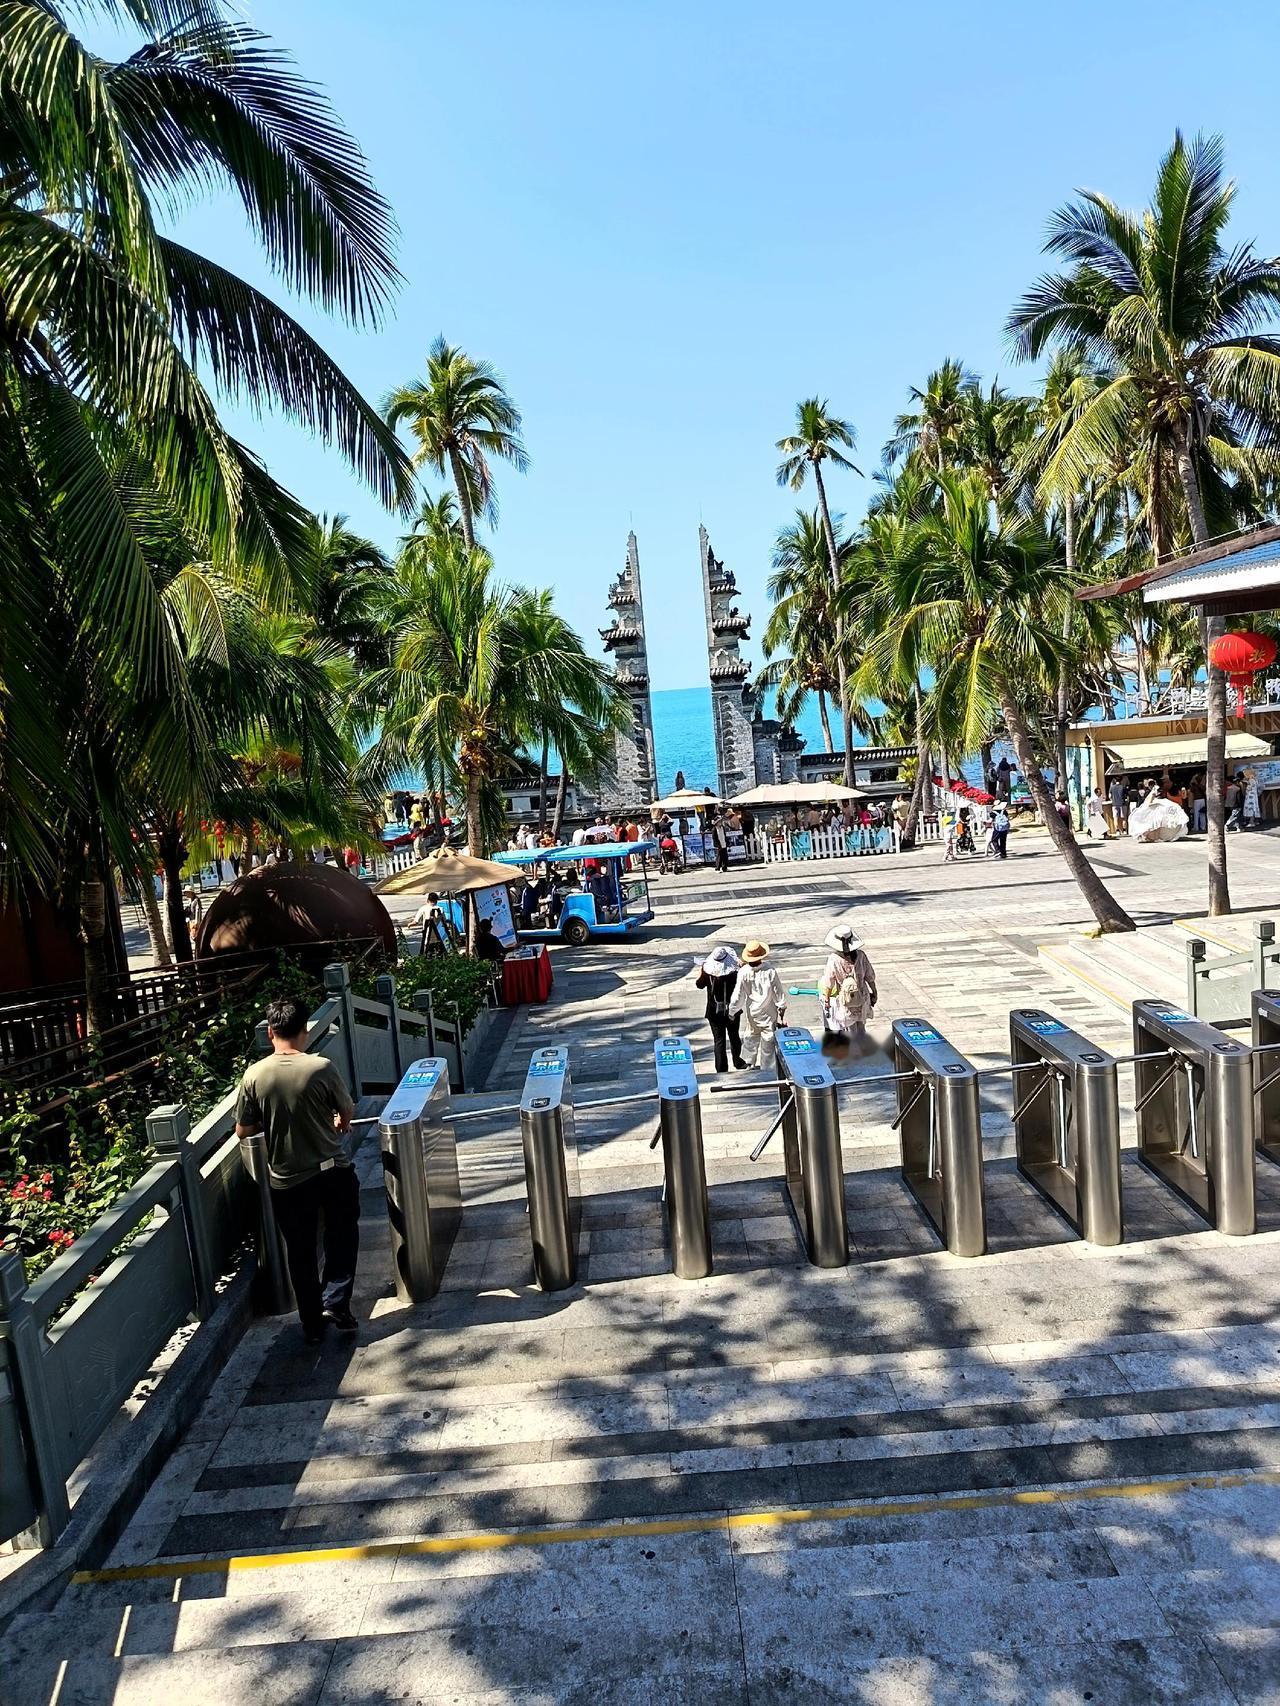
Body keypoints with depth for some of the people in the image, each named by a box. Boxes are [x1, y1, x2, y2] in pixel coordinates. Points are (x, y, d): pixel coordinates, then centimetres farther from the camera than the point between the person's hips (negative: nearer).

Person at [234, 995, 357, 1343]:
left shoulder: (254, 1075, -11)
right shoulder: (322, 1067, -16)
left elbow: (243, 1131, -2)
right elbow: (347, 1112, 0)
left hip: (286, 1181, 2)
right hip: (333, 1171, -1)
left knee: (300, 1253, 17)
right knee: (342, 1236, 22)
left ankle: (313, 1325, 26)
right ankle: (335, 1303, 13)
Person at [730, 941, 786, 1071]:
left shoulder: (743, 973, -20)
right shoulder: (770, 971, -21)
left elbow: (738, 996, -13)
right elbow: (778, 992, -10)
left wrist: (732, 1011, 2)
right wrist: (782, 1008, 6)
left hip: (751, 1014, 1)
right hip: (768, 1014, -1)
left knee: (751, 1039, 22)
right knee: (768, 1042, 12)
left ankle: (750, 1064, 32)